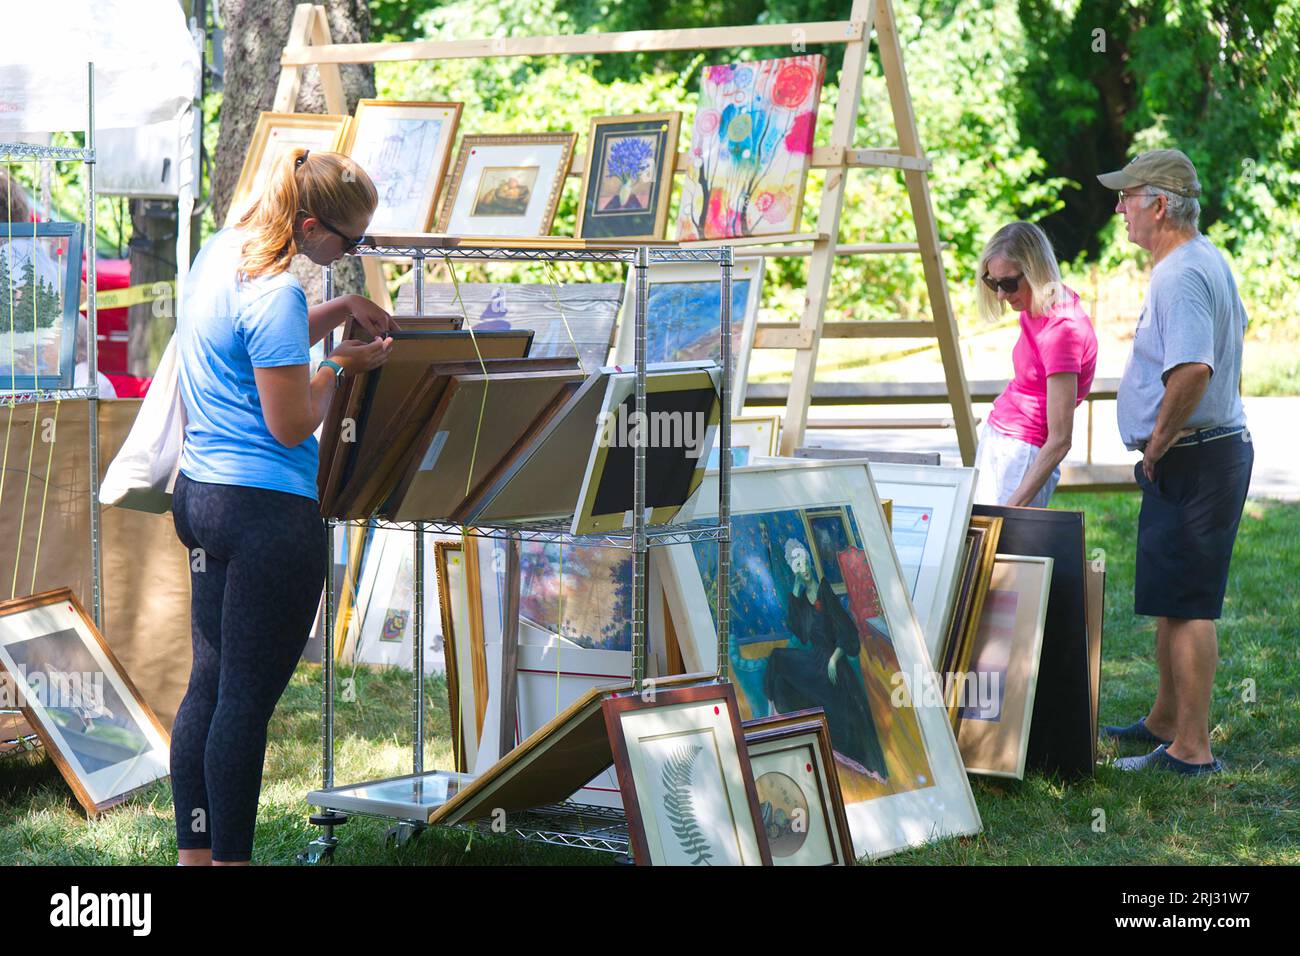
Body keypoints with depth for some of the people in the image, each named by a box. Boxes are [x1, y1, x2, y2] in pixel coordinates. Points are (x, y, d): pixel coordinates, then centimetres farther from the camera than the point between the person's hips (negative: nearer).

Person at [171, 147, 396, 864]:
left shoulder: (220, 252, 9)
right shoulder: (275, 294, -20)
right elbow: (291, 424, -17)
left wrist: (341, 310, 16)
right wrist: (340, 369, -2)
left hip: (200, 492, 10)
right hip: (267, 510, -10)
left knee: (209, 684, 13)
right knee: (248, 700, -3)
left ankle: (194, 853, 18)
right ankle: (230, 857, 3)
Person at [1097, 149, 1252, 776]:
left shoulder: (1181, 275, -20)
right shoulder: (1207, 260, 14)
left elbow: (1191, 371, -34)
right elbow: (1235, 328, 33)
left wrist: (1158, 444, -20)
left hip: (1189, 461, -11)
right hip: (1216, 447, 11)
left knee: (1185, 606, -8)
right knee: (1173, 600, 20)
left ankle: (1192, 749, -7)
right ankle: (1166, 723, 32)